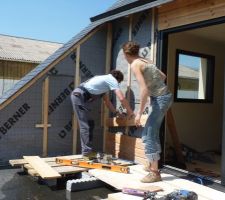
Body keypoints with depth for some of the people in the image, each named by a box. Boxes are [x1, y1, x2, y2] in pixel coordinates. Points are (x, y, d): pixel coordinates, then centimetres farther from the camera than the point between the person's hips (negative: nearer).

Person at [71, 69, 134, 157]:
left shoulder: (105, 80, 26)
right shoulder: (112, 79, -2)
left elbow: (107, 101, 26)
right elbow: (122, 98, -12)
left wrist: (117, 113, 22)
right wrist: (130, 111, 1)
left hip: (78, 96, 10)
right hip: (80, 96, -10)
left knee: (86, 124, 14)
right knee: (85, 126, -7)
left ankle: (86, 150, 19)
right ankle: (87, 151, -1)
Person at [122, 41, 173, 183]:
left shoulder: (135, 65, -12)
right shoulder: (145, 61, 14)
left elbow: (144, 89, -22)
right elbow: (163, 76, 26)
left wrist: (139, 112, -18)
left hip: (160, 99, -9)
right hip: (164, 96, 9)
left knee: (148, 136, -7)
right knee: (152, 132, 20)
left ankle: (155, 173, -3)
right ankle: (151, 164, 33)